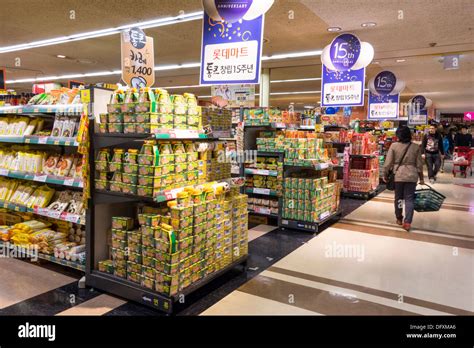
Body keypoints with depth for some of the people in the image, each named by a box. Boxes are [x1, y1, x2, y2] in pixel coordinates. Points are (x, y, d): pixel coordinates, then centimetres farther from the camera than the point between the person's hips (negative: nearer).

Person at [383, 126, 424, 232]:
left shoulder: (394, 146, -6)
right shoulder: (416, 147, -1)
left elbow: (388, 163, -5)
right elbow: (419, 164, 3)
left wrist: (385, 175, 7)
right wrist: (421, 178, 13)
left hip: (398, 175, 0)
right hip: (412, 175, 1)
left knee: (398, 197, 14)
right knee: (409, 199, 4)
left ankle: (399, 218, 27)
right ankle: (407, 222, 0)